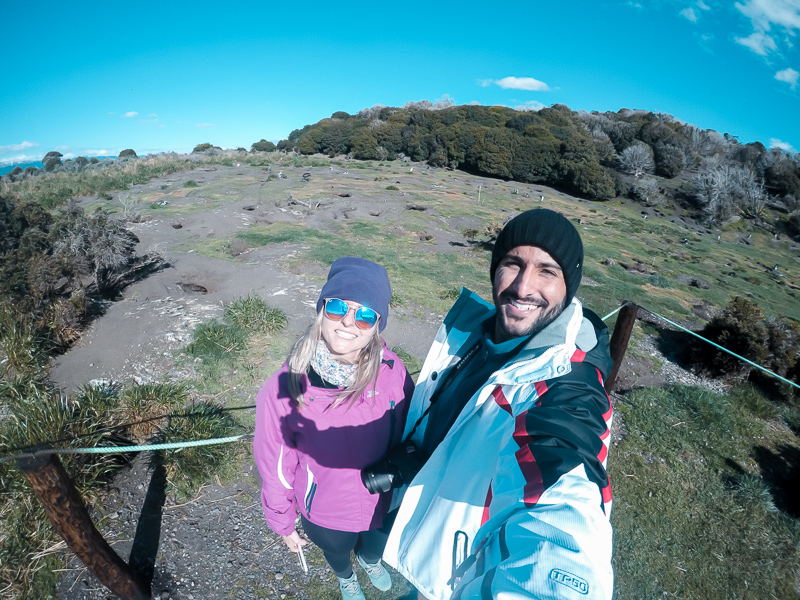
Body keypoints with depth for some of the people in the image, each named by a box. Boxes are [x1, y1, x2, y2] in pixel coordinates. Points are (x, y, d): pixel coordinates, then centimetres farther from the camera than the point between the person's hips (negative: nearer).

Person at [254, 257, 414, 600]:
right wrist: (283, 523, -1)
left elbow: (407, 439, -8)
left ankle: (370, 560, 72)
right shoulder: (284, 388, -30)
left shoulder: (391, 373, -27)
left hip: (382, 506, 1)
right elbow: (275, 466, -14)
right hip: (325, 516, -1)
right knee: (336, 552, 32)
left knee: (376, 547, 34)